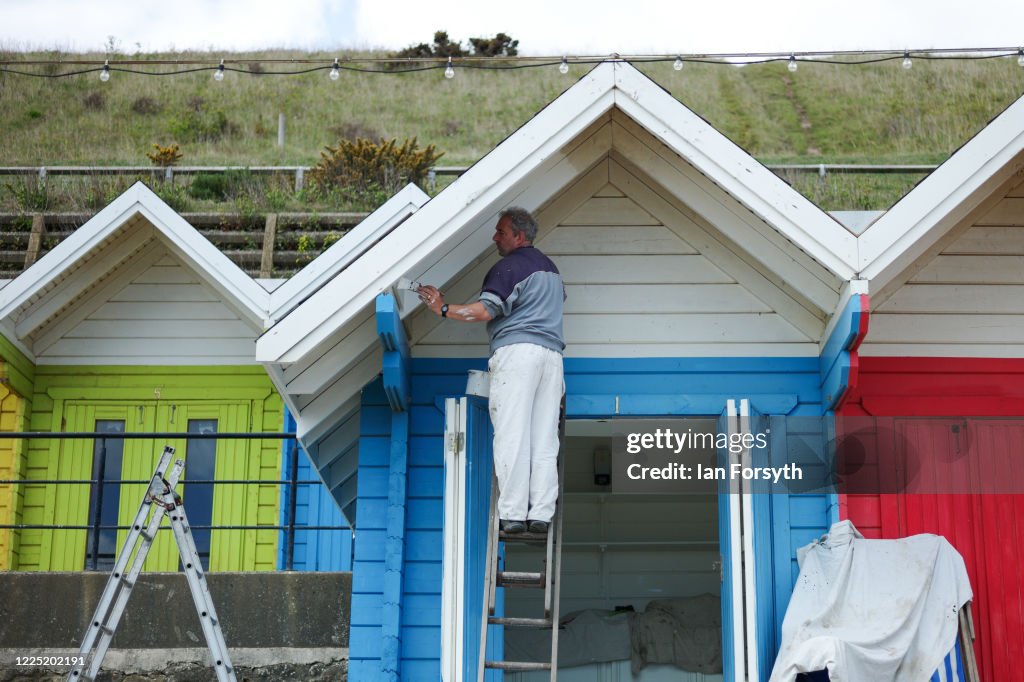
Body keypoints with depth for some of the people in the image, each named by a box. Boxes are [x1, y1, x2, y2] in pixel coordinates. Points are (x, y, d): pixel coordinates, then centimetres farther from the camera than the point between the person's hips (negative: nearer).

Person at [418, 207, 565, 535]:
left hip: (517, 349, -8)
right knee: (545, 439, 3)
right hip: (552, 353, 8)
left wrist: (443, 308, -5)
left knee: (511, 436, -9)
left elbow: (485, 311, -13)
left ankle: (513, 515, -12)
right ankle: (541, 514, -1)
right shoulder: (550, 267, 23)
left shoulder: (509, 267, -4)